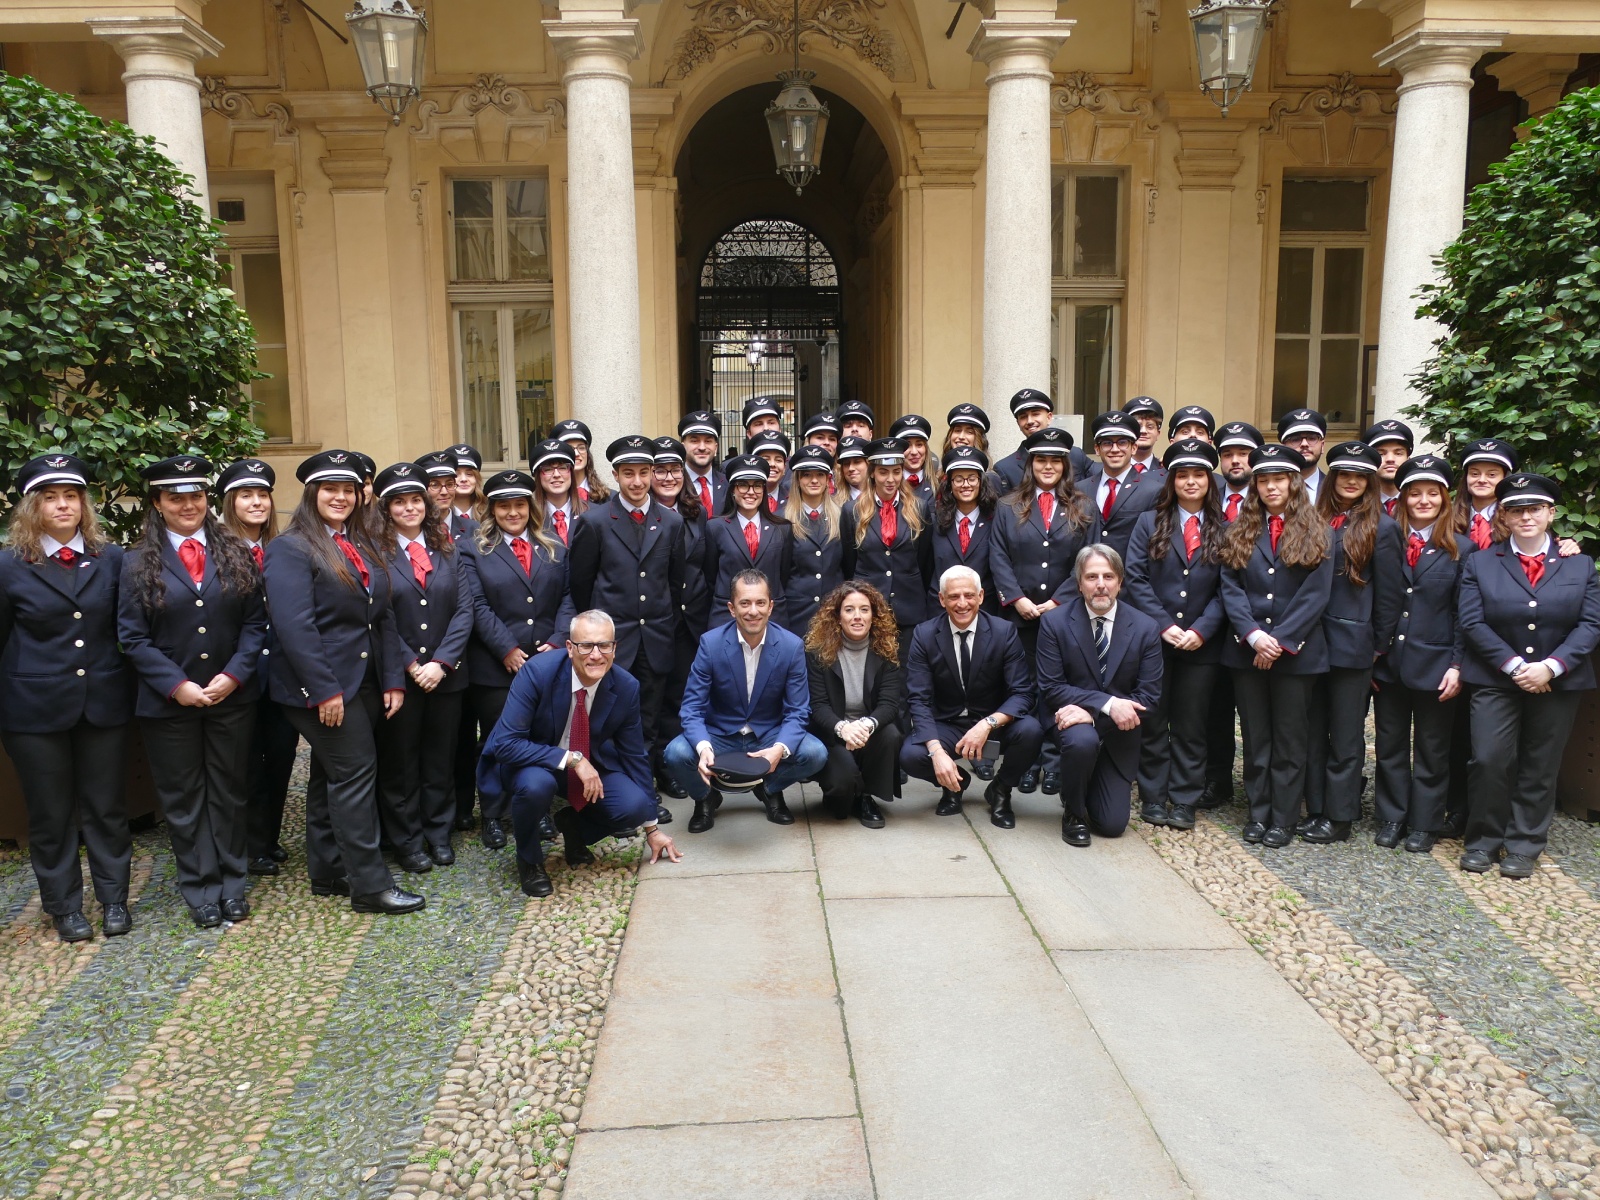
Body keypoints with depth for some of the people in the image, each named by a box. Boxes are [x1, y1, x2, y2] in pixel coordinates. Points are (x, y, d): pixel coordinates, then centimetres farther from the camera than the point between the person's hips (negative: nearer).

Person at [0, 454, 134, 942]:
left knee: (106, 806, 10)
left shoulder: (112, 559, 1)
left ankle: (113, 898, 24)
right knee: (51, 812, 10)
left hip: (104, 704, 1)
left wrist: (133, 690, 0)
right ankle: (64, 906, 24)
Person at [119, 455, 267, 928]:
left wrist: (233, 675, -13)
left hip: (232, 696, 1)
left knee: (228, 793, 12)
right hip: (168, 701, -1)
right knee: (183, 798, 10)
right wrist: (175, 685, -15)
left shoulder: (236, 553, 2)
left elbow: (255, 623, 0)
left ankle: (232, 883, 25)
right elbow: (133, 638, -5)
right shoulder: (138, 563, -2)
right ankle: (199, 889, 22)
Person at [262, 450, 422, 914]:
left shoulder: (362, 547, 14)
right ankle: (370, 885, 0)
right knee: (355, 773, -7)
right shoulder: (290, 548, -10)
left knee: (332, 775, 15)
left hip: (364, 683, 8)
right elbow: (294, 625, -18)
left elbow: (383, 617, 12)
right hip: (322, 686, -8)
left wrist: (393, 679, 5)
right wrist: (324, 690, -21)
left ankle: (328, 873, 25)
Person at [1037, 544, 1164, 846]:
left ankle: (1098, 787, 35)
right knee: (1082, 740, -39)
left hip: (1119, 732, 2)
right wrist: (1108, 703, -26)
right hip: (1074, 720, -2)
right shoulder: (1055, 622, -11)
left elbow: (1149, 695, -9)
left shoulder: (1145, 628, -7)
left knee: (1112, 825, -2)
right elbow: (1050, 688, -14)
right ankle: (1073, 812, -8)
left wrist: (1092, 712, -22)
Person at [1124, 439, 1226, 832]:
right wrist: (1164, 626, -13)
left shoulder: (1224, 531, 5)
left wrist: (1201, 630, -13)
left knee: (1191, 726, 8)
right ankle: (1153, 798, 15)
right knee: (1152, 722, 6)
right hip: (1153, 641, 0)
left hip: (1201, 646, 1)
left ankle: (1184, 802, 15)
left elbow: (1225, 590, 0)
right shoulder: (1149, 523, 4)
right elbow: (1136, 579, -4)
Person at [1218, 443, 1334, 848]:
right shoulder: (1240, 530, 7)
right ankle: (1258, 813, 19)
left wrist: (1281, 640, -14)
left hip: (1296, 651, -2)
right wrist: (1254, 635, -14)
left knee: (1290, 739, 6)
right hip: (1247, 649, 2)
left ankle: (1283, 819, 13)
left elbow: (1316, 595, -7)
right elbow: (1230, 587, -1)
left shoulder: (1315, 532, 0)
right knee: (1255, 738, 10)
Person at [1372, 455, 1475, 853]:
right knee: (1389, 747, 11)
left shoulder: (1461, 549, -1)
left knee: (1431, 751, 9)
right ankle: (1390, 819, 23)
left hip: (1434, 666, -2)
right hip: (1388, 664, 2)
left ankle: (1424, 825, 21)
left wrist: (1457, 666, -8)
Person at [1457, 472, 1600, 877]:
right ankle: (1482, 841, 11)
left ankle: (1524, 846, 19)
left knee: (1540, 769, 8)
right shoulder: (1480, 562, 2)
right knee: (1489, 762, -5)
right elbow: (1472, 622, -6)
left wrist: (1550, 666, -16)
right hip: (1496, 680, -1)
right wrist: (1514, 665, -15)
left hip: (1558, 684, 1)